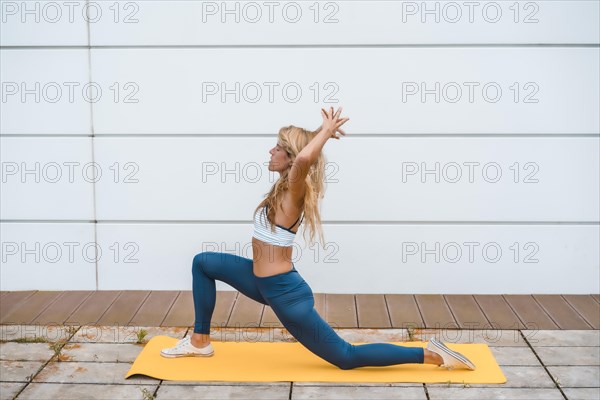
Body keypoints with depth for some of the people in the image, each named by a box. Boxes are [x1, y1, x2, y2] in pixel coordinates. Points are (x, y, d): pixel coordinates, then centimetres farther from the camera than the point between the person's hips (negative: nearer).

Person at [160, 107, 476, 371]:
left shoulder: (292, 193, -21)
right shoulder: (286, 189, 3)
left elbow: (304, 158, -44)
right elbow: (304, 156, 23)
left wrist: (327, 130, -27)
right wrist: (325, 130, 7)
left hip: (285, 293, -9)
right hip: (267, 282, 9)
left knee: (345, 357, 2)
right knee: (203, 263, 14)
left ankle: (431, 355, 7)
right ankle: (200, 341, 20)